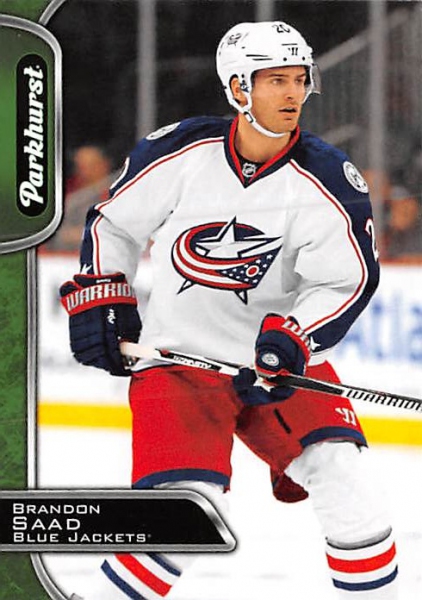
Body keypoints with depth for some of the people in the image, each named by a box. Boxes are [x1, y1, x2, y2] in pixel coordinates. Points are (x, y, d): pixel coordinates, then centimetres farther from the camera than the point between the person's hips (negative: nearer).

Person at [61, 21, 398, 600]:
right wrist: (98, 300, -2)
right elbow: (113, 222, 6)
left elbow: (346, 282, -13)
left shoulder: (329, 181, -11)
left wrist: (290, 340, -28)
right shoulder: (179, 153, -10)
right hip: (178, 357, -2)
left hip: (280, 359, 2)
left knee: (348, 488, -13)